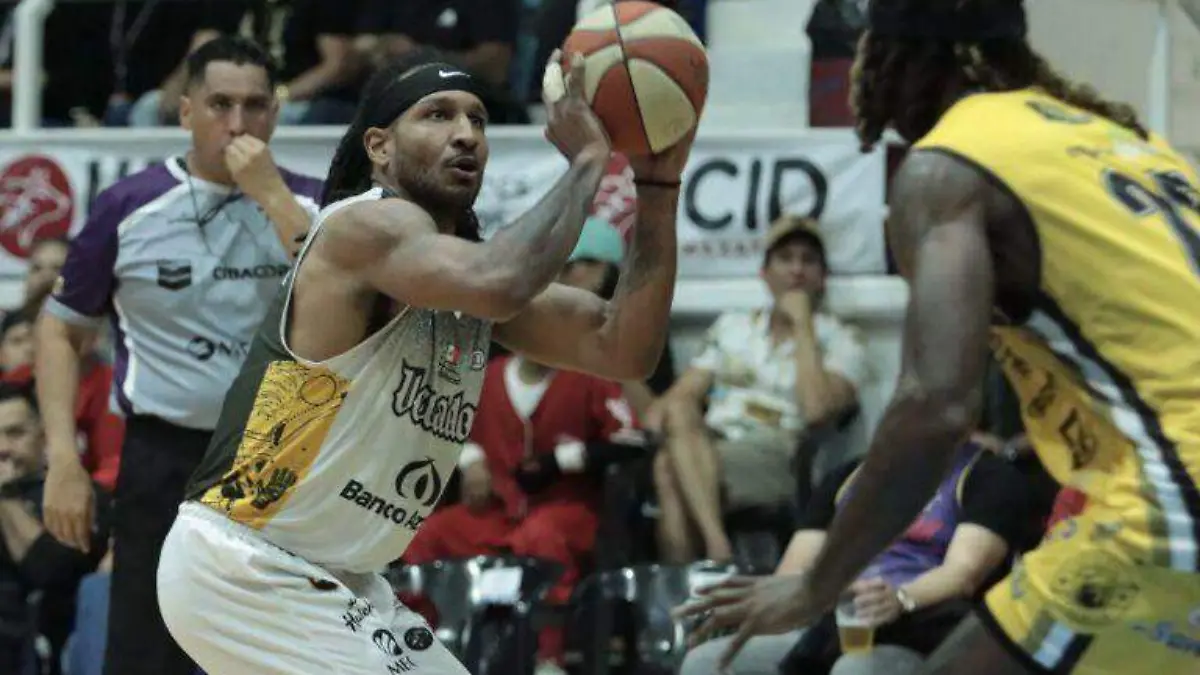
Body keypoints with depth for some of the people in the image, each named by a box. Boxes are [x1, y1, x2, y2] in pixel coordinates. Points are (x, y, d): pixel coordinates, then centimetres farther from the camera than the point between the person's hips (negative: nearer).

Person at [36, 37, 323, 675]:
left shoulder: (308, 203, 3)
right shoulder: (129, 207, 0)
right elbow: (60, 329, 7)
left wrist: (271, 194, -16)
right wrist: (63, 460, -2)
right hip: (164, 461, -1)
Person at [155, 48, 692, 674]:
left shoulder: (475, 262, 10)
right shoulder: (366, 226, -17)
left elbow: (623, 352, 1)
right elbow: (497, 286, -37)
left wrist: (657, 184, -6)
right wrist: (585, 160, -25)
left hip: (331, 577, 10)